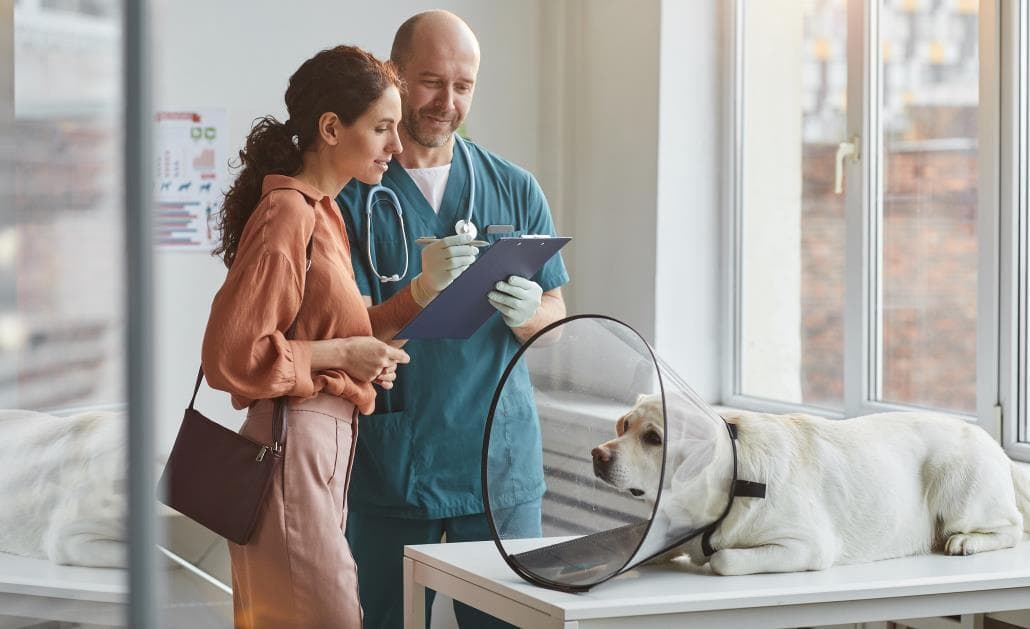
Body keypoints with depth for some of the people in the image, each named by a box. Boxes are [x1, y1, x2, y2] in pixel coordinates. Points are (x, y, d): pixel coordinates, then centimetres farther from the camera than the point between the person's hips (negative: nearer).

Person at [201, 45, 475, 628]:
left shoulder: (323, 212, 14)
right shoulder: (287, 214, -15)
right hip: (295, 444, -10)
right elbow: (231, 355, -19)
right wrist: (342, 353, -15)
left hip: (328, 445, 10)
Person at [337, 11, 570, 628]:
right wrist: (421, 295, -30)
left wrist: (527, 313, -17)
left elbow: (556, 317, 8)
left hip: (500, 463, 2)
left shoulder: (515, 189, 8)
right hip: (387, 466, -2)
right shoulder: (352, 193, -2)